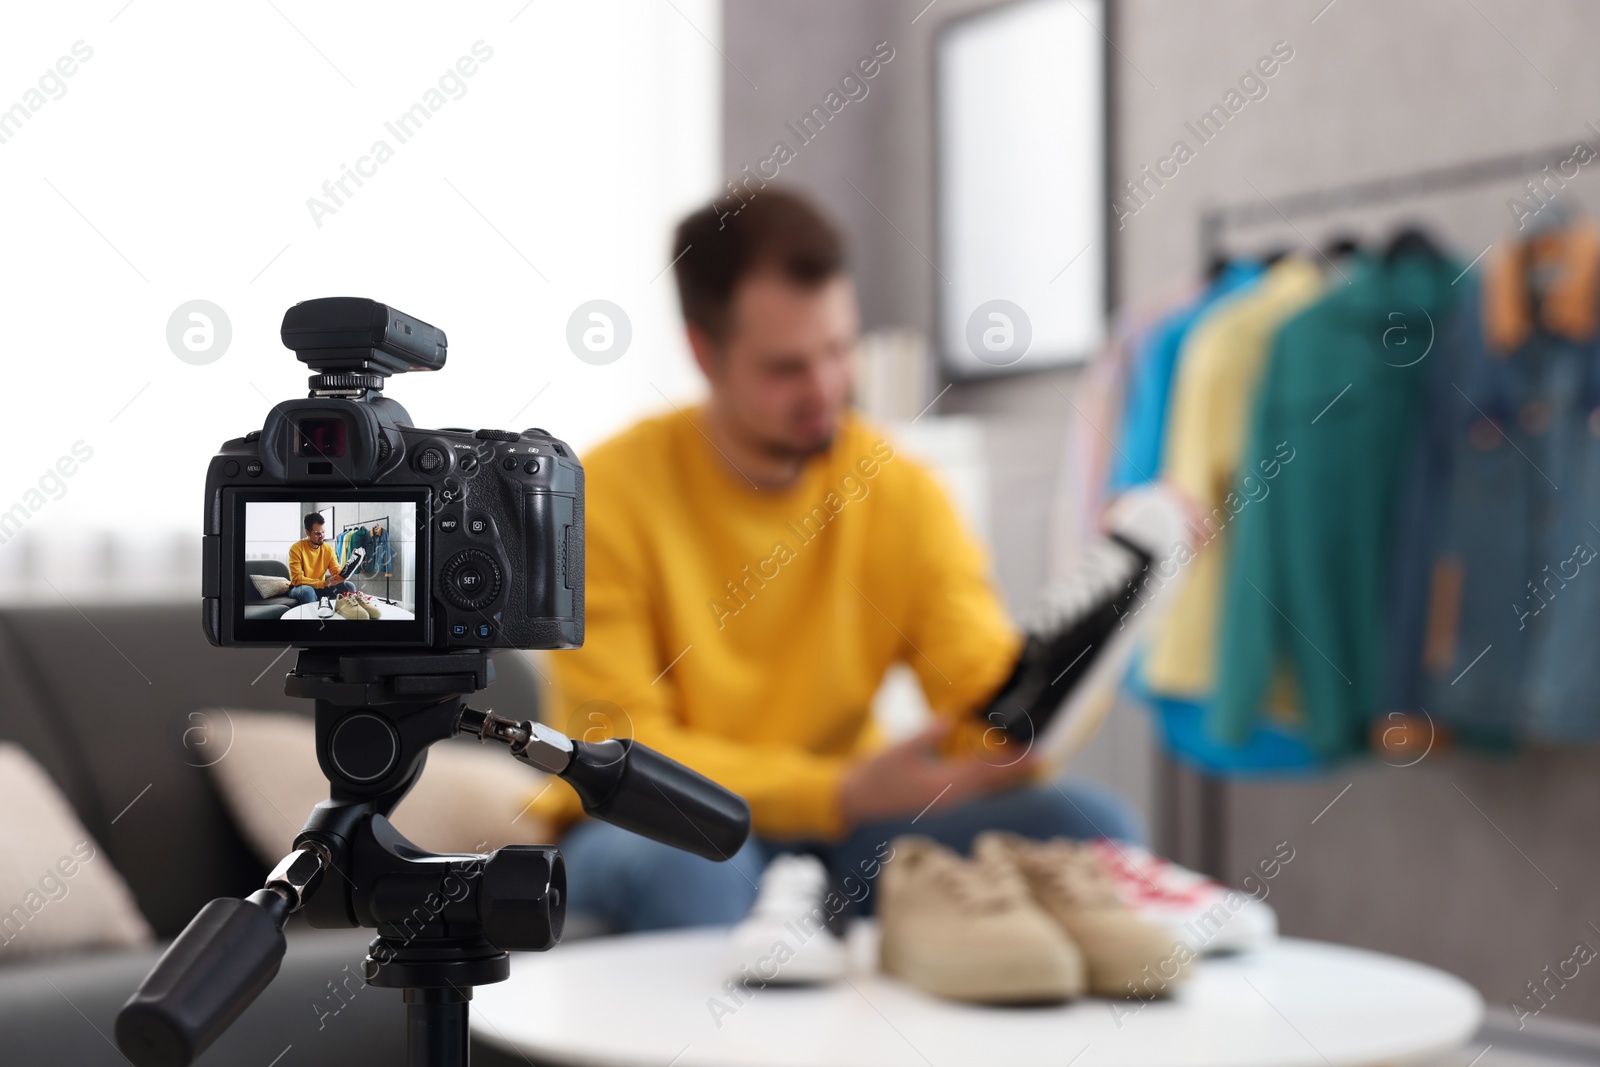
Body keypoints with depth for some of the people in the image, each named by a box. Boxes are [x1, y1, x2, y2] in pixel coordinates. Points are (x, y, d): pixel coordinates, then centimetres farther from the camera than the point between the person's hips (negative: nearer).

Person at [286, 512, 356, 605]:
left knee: (349, 587, -14)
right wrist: (323, 583, -31)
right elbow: (297, 579, -24)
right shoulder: (296, 548, -18)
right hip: (300, 587, -5)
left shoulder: (328, 548, -2)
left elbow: (336, 572, -6)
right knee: (307, 590, -39)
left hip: (320, 587, 5)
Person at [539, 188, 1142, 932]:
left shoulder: (901, 493, -2)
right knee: (684, 861, -39)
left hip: (842, 827, 3)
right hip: (653, 828, -3)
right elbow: (625, 754, -15)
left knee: (1091, 825, -18)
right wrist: (842, 791, -26)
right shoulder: (609, 494, -12)